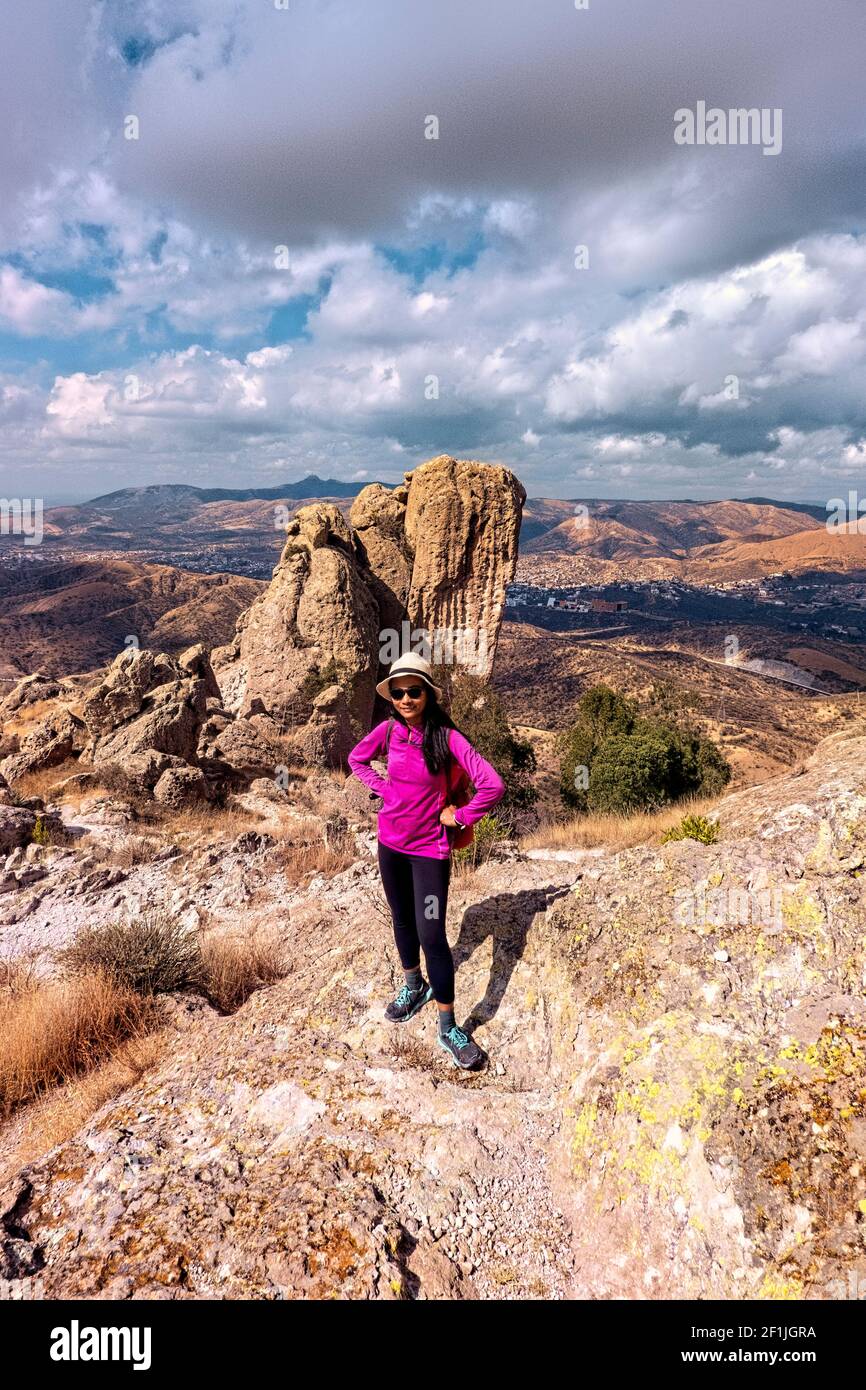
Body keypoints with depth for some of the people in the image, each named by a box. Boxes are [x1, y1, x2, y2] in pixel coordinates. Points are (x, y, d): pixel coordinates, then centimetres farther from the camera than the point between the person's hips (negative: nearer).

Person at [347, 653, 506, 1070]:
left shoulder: (446, 736, -19)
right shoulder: (388, 731, -6)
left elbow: (493, 786, -23)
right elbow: (356, 759, 14)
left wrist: (459, 817, -13)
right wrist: (382, 788, 1)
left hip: (429, 847, -4)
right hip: (391, 843, 5)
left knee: (431, 934, -6)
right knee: (403, 920, 20)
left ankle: (448, 1027, 8)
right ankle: (414, 987, 44)